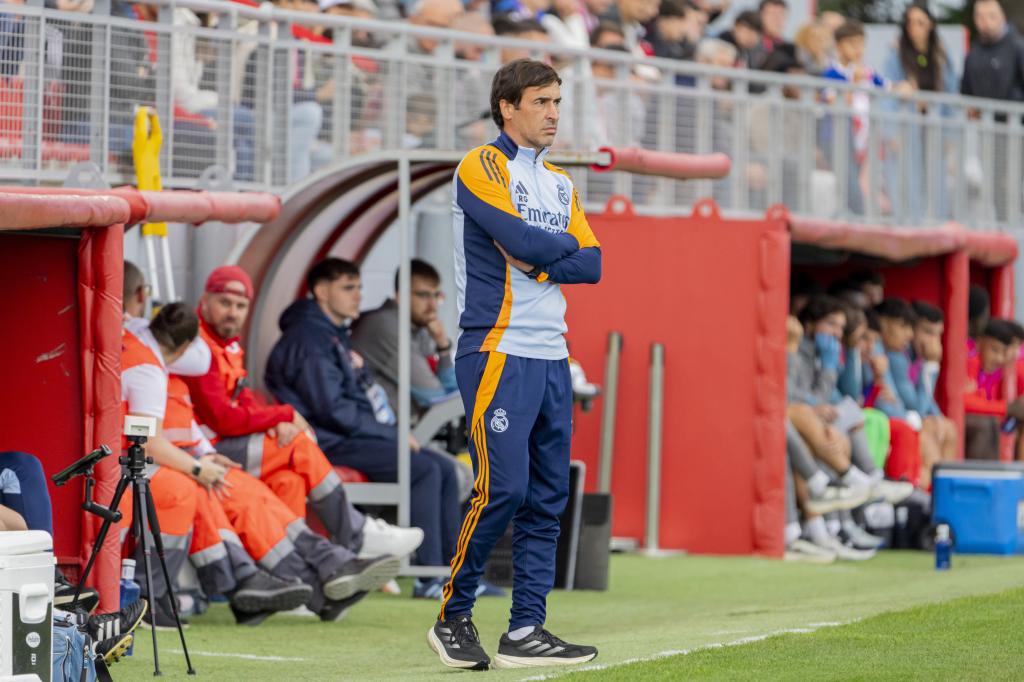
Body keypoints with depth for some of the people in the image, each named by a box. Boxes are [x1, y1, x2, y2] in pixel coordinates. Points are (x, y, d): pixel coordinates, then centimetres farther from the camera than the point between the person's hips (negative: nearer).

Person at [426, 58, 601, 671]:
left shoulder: (561, 183, 19)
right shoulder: (482, 167, -3)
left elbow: (592, 265, 8)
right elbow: (522, 239, -17)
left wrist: (535, 261, -7)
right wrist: (565, 244, 1)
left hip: (552, 359, 8)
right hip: (498, 354, -8)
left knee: (547, 499, 4)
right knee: (503, 489, -13)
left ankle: (526, 632, 6)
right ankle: (453, 616, 1)